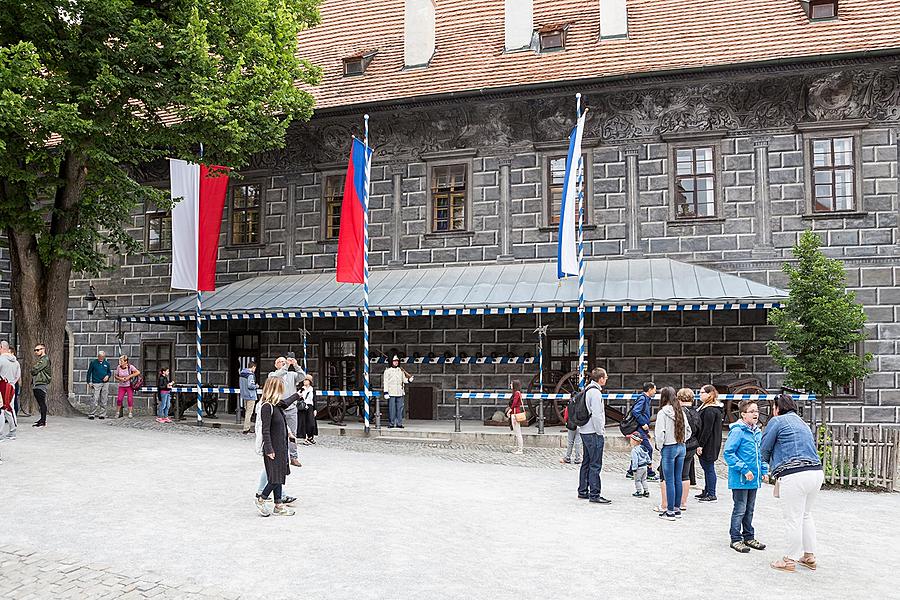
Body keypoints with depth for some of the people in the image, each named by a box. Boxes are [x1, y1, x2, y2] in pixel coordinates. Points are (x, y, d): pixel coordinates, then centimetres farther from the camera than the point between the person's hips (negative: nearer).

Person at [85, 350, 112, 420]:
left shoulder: (107, 363, 10)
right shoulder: (93, 362, 1)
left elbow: (109, 372, 21)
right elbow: (89, 372, 5)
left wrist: (107, 376, -2)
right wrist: (89, 382, -1)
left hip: (105, 384, 3)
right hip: (96, 384, -3)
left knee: (103, 400, 5)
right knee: (94, 400, -9)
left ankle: (102, 414, 11)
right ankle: (91, 414, -2)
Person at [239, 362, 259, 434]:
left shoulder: (242, 374, 8)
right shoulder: (250, 375, -18)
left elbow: (240, 383, 16)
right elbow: (250, 385, -23)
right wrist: (256, 386, -6)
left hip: (244, 395, 9)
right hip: (250, 396, -9)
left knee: (246, 411, 16)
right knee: (249, 412, -3)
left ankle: (247, 428, 22)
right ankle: (246, 429, -2)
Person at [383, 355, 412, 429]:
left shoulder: (401, 371, 14)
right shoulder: (387, 371, 2)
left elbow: (404, 380, 16)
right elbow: (386, 382, 0)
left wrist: (409, 380, -6)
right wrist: (386, 392, -7)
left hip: (400, 392, 4)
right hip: (391, 392, -4)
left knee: (400, 408, 3)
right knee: (391, 408, -5)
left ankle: (399, 423, 8)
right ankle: (391, 423, 2)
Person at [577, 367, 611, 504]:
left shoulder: (587, 390, 13)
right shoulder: (595, 392, -16)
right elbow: (596, 415, -20)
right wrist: (601, 433, -12)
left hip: (584, 431, 10)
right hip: (593, 433, -10)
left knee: (586, 462, 16)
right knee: (595, 464, -6)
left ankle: (583, 491, 23)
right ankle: (594, 494, -4)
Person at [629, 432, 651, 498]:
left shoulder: (634, 450, -21)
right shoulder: (643, 447, 8)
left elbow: (635, 460, -24)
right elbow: (647, 456, 19)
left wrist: (634, 468, -21)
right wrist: (649, 462, 31)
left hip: (639, 468, -9)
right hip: (644, 466, 9)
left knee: (637, 480, 4)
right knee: (644, 479, 18)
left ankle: (639, 492, 7)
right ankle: (646, 491, 20)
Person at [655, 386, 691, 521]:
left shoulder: (663, 413, -14)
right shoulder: (681, 412, 6)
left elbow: (660, 433, -17)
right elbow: (688, 431, 13)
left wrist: (659, 448, -4)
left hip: (669, 448, -6)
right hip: (681, 447, 6)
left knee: (669, 481, -1)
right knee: (678, 479, 13)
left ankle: (670, 511, 2)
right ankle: (677, 509, 20)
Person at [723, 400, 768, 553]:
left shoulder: (758, 432, 10)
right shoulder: (737, 431, -15)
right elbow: (728, 453, -18)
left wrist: (763, 470, 11)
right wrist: (744, 470, -20)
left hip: (754, 478, 8)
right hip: (740, 479, -8)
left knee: (750, 509, 17)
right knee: (740, 509, 0)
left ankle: (749, 537, 29)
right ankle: (736, 539, 11)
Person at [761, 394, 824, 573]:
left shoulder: (777, 421, 0)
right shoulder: (802, 423, 23)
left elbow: (764, 450, 2)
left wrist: (772, 466, 23)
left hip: (794, 476, -8)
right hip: (816, 472, 8)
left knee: (793, 519, 1)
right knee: (806, 515, 21)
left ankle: (790, 560, 10)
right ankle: (809, 556, 27)